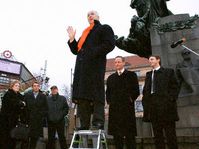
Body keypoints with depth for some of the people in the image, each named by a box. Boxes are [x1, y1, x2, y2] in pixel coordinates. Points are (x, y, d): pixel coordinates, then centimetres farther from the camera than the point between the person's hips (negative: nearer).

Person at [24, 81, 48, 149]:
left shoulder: (43, 96, 8)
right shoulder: (27, 95, 7)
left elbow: (45, 108, 8)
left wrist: (44, 116, -1)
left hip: (39, 120, 1)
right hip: (29, 120, -1)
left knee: (36, 136, 6)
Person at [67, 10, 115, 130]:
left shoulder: (104, 28, 13)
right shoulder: (85, 33, 32)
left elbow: (110, 44, -4)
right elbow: (76, 50, 28)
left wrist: (95, 52, -14)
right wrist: (72, 39, 15)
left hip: (95, 64, -6)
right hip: (82, 66, 7)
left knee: (95, 93, -14)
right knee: (82, 96, -1)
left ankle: (98, 123, -14)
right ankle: (84, 126, 1)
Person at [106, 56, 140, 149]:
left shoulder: (131, 75, 8)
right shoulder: (110, 78, 18)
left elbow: (136, 91, 3)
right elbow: (107, 92, 21)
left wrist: (131, 100, -4)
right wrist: (109, 102, 7)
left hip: (127, 108, -3)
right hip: (114, 108, 4)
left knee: (129, 134, -3)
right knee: (116, 134, 5)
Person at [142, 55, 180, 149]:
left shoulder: (168, 72, 8)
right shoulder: (148, 75, 19)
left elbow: (175, 87, 1)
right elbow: (145, 90, 15)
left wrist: (170, 100, -10)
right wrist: (145, 103, 2)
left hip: (166, 105, -4)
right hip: (153, 106, 4)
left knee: (170, 134, 1)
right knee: (157, 134, 6)